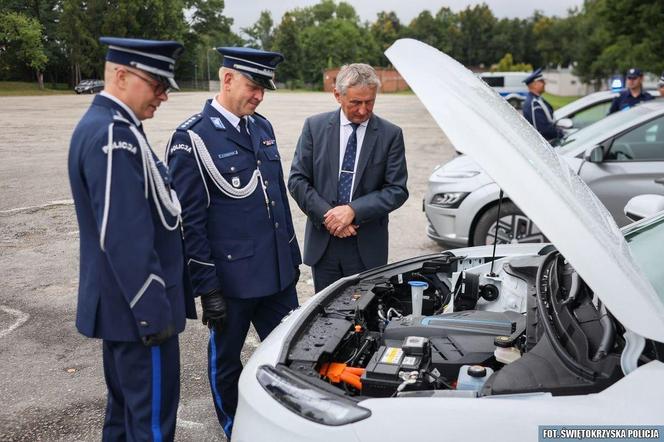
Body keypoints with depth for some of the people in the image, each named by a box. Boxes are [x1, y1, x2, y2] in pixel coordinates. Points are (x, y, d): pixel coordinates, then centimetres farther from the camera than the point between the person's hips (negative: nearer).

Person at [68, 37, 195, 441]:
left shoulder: (101, 124, 12)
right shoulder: (114, 135, -21)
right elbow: (124, 238, -25)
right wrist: (154, 311, -20)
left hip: (119, 304, 10)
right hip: (137, 307, -10)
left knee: (126, 406, 22)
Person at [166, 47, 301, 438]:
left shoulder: (263, 127, 8)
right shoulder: (192, 138, -13)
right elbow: (190, 221, -14)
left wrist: (292, 255, 15)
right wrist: (208, 288, -14)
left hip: (279, 272, 6)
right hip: (232, 277, -6)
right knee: (226, 361, 15)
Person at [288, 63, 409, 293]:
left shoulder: (390, 134, -1)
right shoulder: (315, 126, 2)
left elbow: (397, 189, -5)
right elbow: (297, 180, 0)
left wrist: (354, 210, -16)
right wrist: (327, 214, -12)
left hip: (367, 248, -1)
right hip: (322, 244, 1)